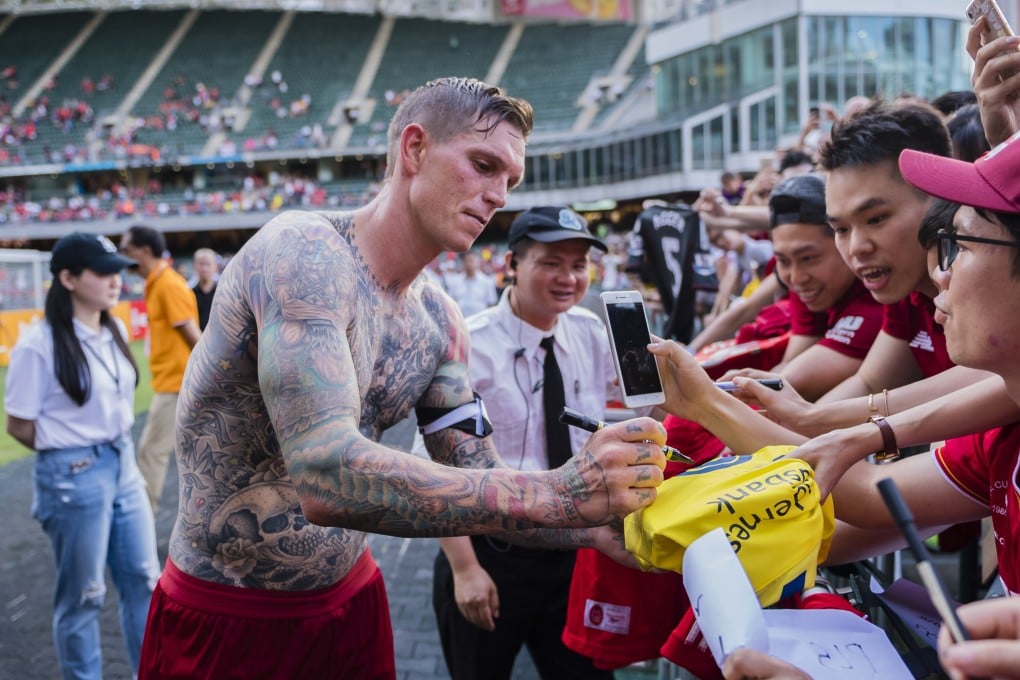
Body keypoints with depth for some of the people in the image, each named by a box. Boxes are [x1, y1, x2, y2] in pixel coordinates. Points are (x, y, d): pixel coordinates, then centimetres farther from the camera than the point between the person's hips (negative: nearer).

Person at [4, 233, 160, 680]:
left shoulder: (115, 331, 4)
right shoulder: (39, 344, -17)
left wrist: (113, 450, 9)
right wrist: (74, 455, -3)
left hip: (124, 467, 7)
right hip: (74, 478, -7)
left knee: (144, 581, 15)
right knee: (83, 596, 8)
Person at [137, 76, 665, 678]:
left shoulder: (439, 321, 1)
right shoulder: (303, 251, -23)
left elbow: (478, 480, 0)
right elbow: (326, 474, -35)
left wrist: (600, 527, -18)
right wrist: (559, 493, -39)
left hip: (352, 604, 7)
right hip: (224, 625, -7)